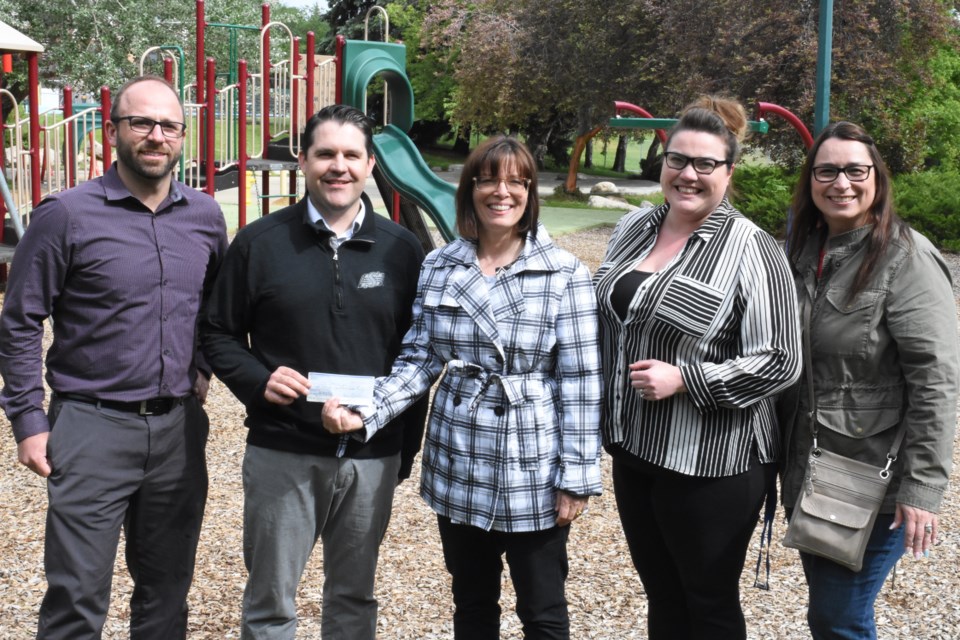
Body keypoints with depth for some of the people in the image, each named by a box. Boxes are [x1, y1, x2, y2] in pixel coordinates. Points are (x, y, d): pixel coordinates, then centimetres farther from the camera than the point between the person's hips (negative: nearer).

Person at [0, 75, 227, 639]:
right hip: (93, 428, -4)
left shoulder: (206, 216, 5)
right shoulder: (67, 215, -8)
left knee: (168, 590, 15)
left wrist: (202, 368, 10)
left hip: (179, 427, 5)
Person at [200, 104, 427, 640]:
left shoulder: (402, 249, 4)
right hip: (282, 454, -1)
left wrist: (407, 448, 6)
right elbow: (220, 335, 6)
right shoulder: (260, 243, 0)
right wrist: (258, 380, -13)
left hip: (372, 457, 1)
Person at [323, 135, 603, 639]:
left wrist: (577, 475, -11)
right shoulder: (438, 267, 2)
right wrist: (365, 415, -12)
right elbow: (418, 359, 3)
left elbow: (580, 380, -9)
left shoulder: (565, 274, -8)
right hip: (457, 470, 3)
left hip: (533, 475, -3)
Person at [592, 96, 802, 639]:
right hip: (633, 450, 6)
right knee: (661, 595, 20)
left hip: (710, 463, -6)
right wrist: (607, 416, 15)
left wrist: (683, 379, -23)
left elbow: (779, 362, -17)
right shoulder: (634, 228, 6)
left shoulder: (751, 250, -14)